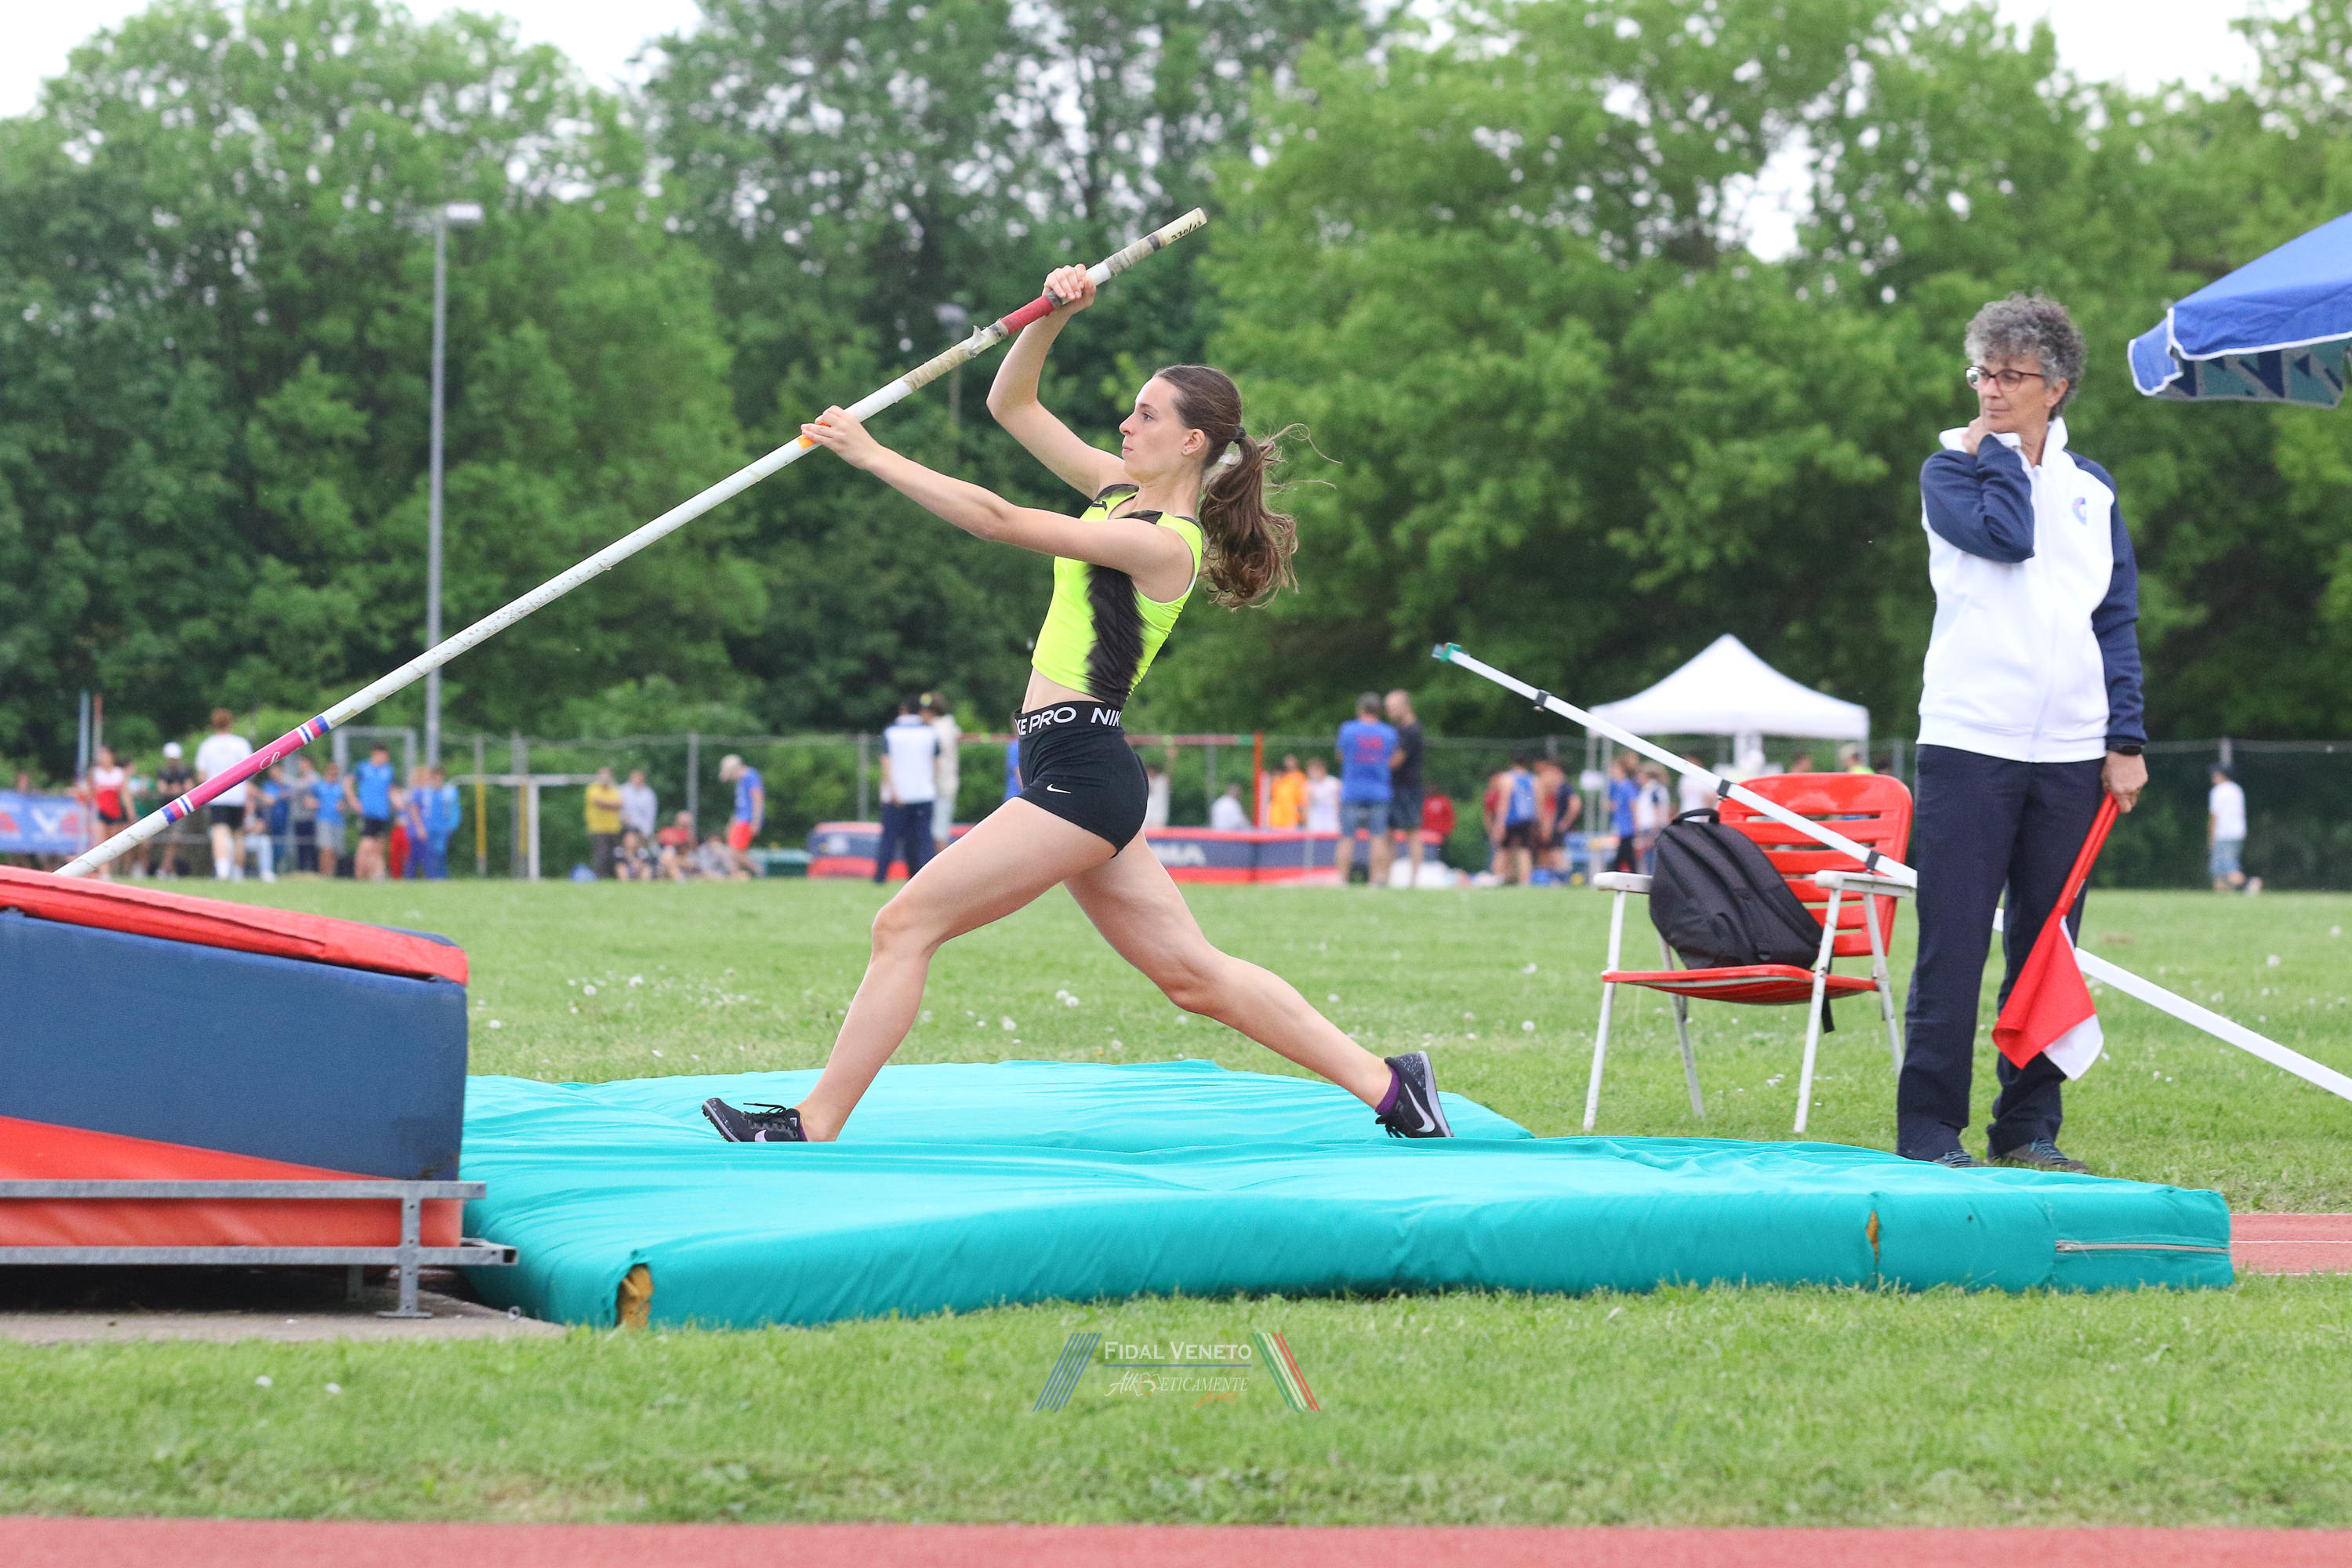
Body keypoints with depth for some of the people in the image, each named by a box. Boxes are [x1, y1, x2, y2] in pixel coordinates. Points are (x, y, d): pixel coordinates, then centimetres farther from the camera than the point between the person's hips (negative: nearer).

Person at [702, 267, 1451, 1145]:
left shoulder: (1164, 543, -14)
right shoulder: (1124, 492, 13)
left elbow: (1001, 521, -21)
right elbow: (1011, 405, 17)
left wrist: (868, 453, -19)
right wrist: (1052, 315, 0)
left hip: (1077, 769, -10)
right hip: (1080, 775, 10)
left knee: (905, 925, -8)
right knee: (1193, 973, 9)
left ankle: (812, 1130, -5)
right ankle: (1385, 1083, 9)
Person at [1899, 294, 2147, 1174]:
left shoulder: (2091, 489, 14)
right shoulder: (1948, 471, 5)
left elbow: (2118, 622, 14)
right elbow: (2006, 534, -16)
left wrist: (2125, 741, 6)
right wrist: (1996, 448, -1)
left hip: (2069, 754, 3)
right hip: (1968, 742, -3)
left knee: (2047, 950, 6)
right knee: (1954, 947, -6)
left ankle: (2029, 1128, 13)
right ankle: (1929, 1134, -2)